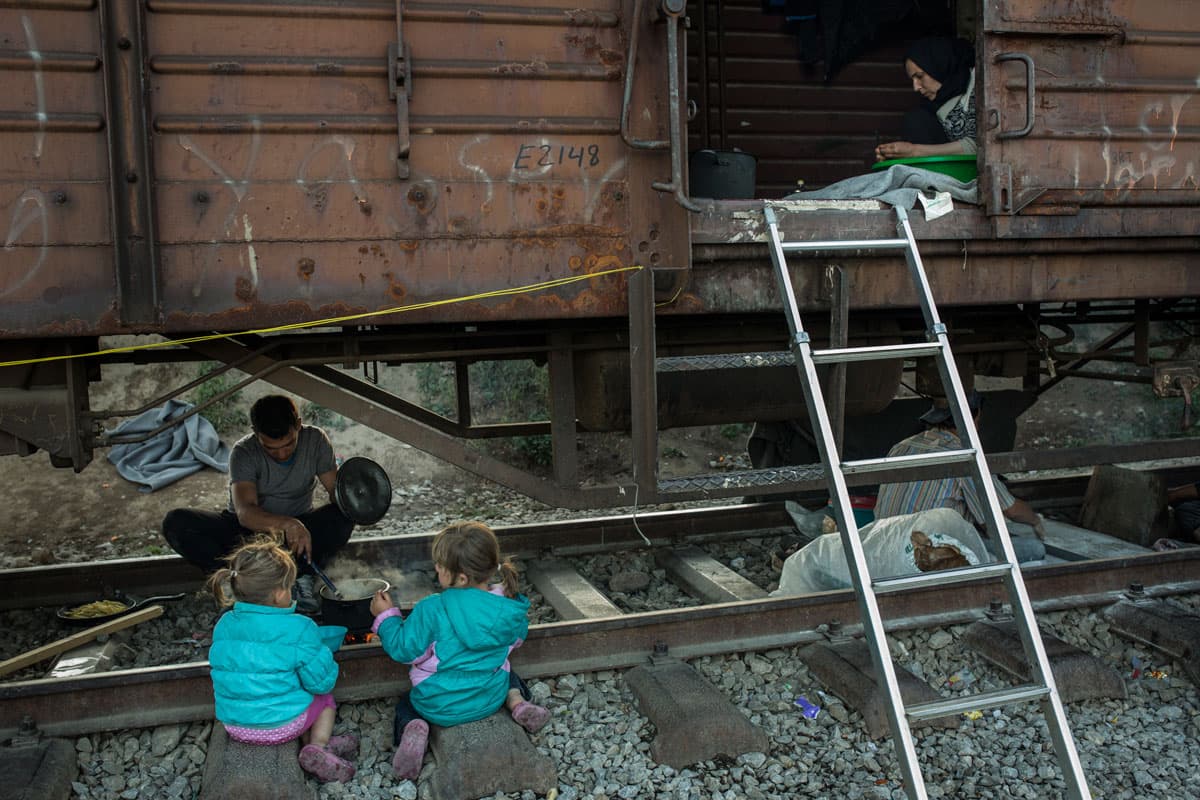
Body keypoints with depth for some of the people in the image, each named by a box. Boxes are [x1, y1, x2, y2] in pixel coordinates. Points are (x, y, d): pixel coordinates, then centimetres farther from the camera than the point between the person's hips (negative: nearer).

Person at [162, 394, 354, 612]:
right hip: (246, 531, 0)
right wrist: (286, 524, -55)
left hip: (298, 527, 0)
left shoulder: (315, 440, -12)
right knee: (176, 522, -26)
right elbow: (245, 513, -35)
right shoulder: (244, 452, -21)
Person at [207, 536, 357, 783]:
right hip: (283, 725, -5)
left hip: (234, 725, 5)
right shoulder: (298, 629, -20)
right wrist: (328, 666, 8)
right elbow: (321, 682, -13)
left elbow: (224, 671, 11)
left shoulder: (223, 626, -5)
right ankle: (319, 745, 2)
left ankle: (310, 743, 9)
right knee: (325, 698, 25)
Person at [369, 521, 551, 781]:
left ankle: (415, 729, -6)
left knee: (405, 705, 28)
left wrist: (386, 616, 1)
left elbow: (403, 649, -14)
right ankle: (517, 701, 3)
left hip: (439, 707, -3)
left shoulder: (431, 610, -26)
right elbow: (515, 639, 6)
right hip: (491, 699, 3)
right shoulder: (510, 608, -15)